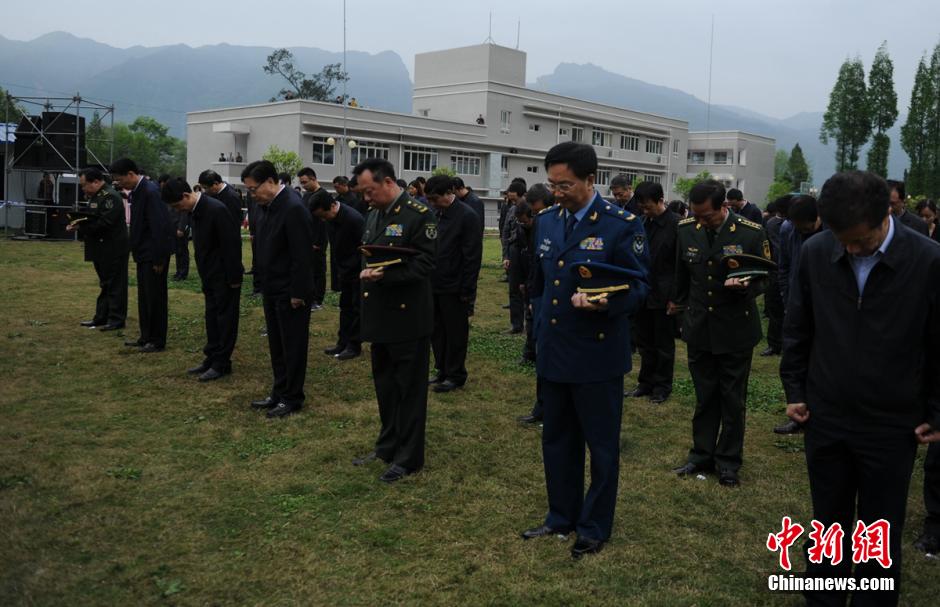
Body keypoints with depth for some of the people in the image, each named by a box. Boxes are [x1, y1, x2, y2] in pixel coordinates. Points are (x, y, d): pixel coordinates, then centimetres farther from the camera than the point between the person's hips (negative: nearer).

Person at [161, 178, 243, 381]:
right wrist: (204, 275, 14)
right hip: (211, 275, 9)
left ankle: (222, 363, 8)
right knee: (212, 318, 14)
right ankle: (211, 358, 23)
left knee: (225, 318, 1)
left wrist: (234, 278, -18)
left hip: (225, 276, -9)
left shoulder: (216, 210, -22)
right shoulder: (196, 210, 5)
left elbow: (232, 244, -21)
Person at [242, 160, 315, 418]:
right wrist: (264, 285, 12)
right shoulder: (271, 205, 7)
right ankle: (279, 393, 28)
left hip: (290, 293, -9)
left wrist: (298, 293, -19)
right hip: (272, 290, 9)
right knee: (277, 346, 17)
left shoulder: (294, 208, -21)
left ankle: (292, 398, 16)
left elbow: (302, 256, -21)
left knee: (292, 346, 4)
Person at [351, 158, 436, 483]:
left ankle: (408, 457, 14)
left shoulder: (419, 215, -13)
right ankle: (388, 445, 32)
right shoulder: (373, 215, 12)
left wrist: (386, 275, -26)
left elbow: (424, 263, -17)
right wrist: (365, 271, 0)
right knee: (384, 385, 17)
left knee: (409, 388, 3)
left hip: (408, 318, -7)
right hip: (380, 316, 8)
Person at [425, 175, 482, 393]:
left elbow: (472, 256, -14)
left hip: (454, 289, -7)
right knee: (437, 332, 14)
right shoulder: (436, 214, 9)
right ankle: (442, 370, 26)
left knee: (455, 333, 4)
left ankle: (455, 375, 15)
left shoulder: (466, 216, -12)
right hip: (435, 285, 7)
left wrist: (466, 290, -15)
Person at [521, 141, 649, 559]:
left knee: (601, 444, 8)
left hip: (597, 355, -6)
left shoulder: (622, 225, -12)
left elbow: (638, 286, -11)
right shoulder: (546, 221, 8)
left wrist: (605, 302, -30)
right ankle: (561, 516, 34)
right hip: (553, 352, 6)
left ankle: (595, 528, 24)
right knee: (557, 441, 17)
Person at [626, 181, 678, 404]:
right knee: (644, 342, 14)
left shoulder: (676, 225, -11)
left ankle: (662, 386, 20)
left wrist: (677, 298, -12)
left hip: (664, 296, -5)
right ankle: (646, 382, 26)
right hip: (642, 293, 5)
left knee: (664, 344, 8)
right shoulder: (641, 223, 5)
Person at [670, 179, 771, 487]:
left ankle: (729, 462, 20)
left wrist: (744, 286, -26)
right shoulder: (686, 229, -3)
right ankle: (702, 455, 24)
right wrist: (678, 302, 26)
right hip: (699, 327, 3)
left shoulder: (751, 232, -14)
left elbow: (762, 279, -4)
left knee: (733, 399, 8)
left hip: (735, 330, -3)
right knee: (704, 397, 13)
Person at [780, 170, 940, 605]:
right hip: (825, 418, 2)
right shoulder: (815, 252, -6)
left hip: (892, 427, -2)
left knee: (882, 537, 12)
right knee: (828, 526, 17)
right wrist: (794, 390, 6)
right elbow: (797, 329, 5)